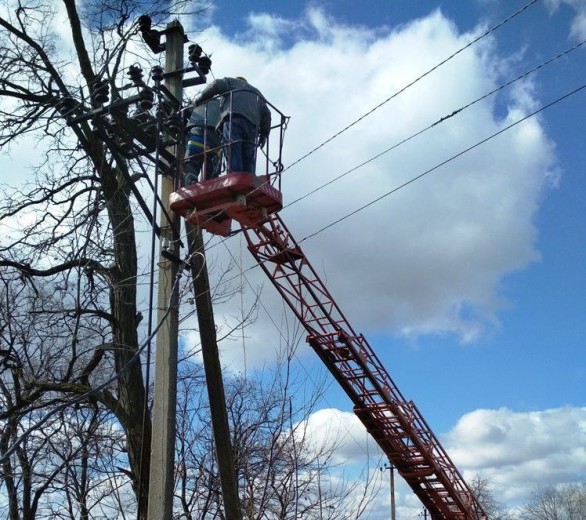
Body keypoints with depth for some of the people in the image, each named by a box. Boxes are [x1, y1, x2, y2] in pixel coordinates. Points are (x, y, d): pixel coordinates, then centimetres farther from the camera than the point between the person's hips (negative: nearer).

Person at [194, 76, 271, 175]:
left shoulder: (231, 82, 29)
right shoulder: (256, 92, 40)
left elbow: (216, 85, 7)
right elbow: (266, 112, 25)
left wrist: (199, 99, 16)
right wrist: (264, 133, 21)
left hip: (233, 118, -4)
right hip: (252, 124, 4)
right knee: (248, 161, -1)